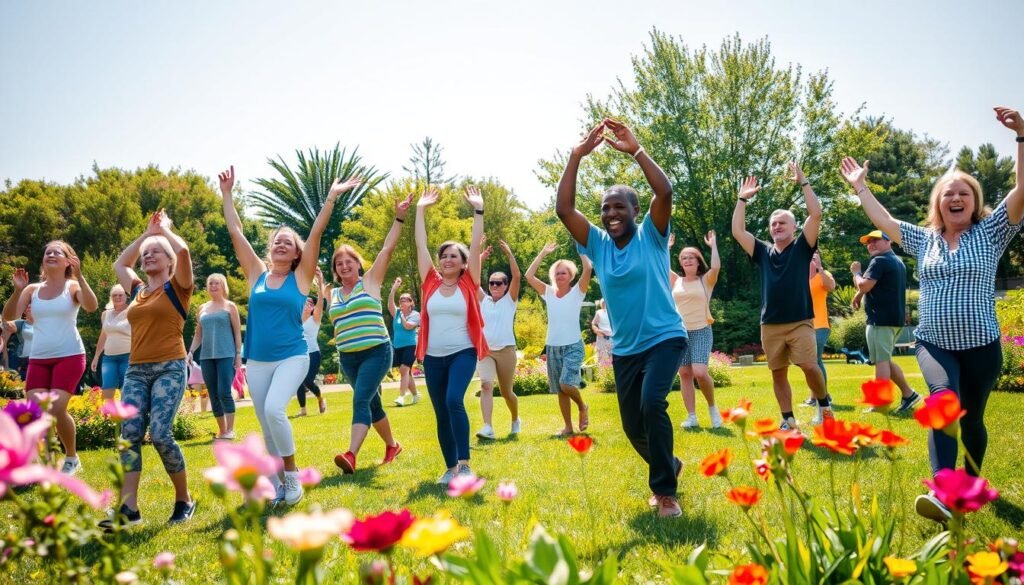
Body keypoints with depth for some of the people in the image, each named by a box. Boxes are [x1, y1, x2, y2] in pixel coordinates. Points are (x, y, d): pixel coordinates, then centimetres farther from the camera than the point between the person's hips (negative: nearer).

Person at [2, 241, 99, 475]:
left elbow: (91, 306, -22)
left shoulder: (73, 287, -1)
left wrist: (79, 277, -31)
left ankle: (72, 458, 7)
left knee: (57, 409, -15)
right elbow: (8, 316, -2)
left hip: (69, 357, -4)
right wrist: (18, 290, -17)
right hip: (38, 359, 4)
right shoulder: (32, 289, 8)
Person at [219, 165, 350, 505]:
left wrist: (332, 197, -12)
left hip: (292, 358, -4)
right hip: (257, 361, 4)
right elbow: (235, 232, 6)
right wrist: (227, 194, 7)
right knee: (267, 425, 6)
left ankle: (292, 474, -6)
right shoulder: (257, 274, 6)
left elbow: (316, 234, -8)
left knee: (274, 410, -24)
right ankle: (278, 485, 20)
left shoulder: (301, 277, -1)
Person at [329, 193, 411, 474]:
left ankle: (351, 455, -31)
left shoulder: (370, 281, 0)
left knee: (361, 400, -20)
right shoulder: (333, 293, 12)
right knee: (372, 403, 15)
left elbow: (387, 249, -8)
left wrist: (399, 217, -12)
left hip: (376, 352, -5)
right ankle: (392, 445, 34)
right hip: (348, 357, 6)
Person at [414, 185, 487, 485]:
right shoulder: (430, 283, 5)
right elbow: (420, 246, 4)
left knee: (454, 401, -24)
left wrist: (478, 210, -9)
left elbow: (476, 246, -6)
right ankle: (450, 467, 19)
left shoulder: (468, 284, -1)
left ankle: (465, 464, -18)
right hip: (433, 356, 4)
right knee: (441, 413, 7)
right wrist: (421, 210, 3)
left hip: (463, 353, -3)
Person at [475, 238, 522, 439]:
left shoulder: (510, 300, 3)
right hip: (484, 350, 1)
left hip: (506, 350, -1)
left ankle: (515, 420, 36)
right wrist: (481, 257, -7)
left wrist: (509, 254, -17)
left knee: (507, 392, 8)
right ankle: (488, 428, -27)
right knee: (486, 385, -19)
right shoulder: (484, 300, 9)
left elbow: (516, 277, -11)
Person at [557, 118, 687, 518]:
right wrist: (576, 158, -14)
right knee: (633, 426, 11)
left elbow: (665, 192, -23)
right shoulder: (597, 244, 3)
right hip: (624, 349, 5)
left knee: (652, 404, -28)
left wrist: (636, 151, -24)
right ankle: (669, 466, 41)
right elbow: (563, 209, -9)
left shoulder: (651, 236, -5)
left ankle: (665, 490, -14)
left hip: (664, 339, -5)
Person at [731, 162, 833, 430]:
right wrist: (742, 199, 5)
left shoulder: (802, 247, 4)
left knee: (809, 366, -15)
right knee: (778, 374, 6)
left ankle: (824, 403, 11)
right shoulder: (763, 252, 12)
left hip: (800, 322, -4)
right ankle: (788, 419, 17)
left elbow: (816, 214, -7)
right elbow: (737, 230, 7)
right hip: (770, 325, 4)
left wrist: (803, 182, -7)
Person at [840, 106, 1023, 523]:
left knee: (972, 418, 11)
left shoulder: (990, 232, 1)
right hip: (933, 344, 0)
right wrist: (860, 187, 24)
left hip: (980, 347, 0)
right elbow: (883, 220, 21)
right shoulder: (923, 239, 10)